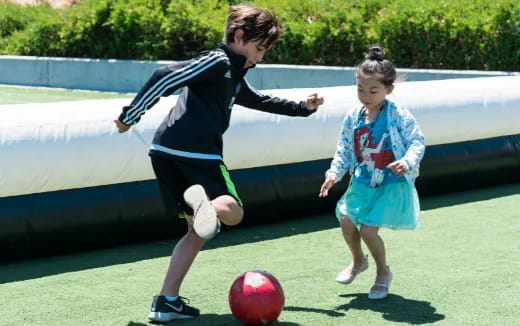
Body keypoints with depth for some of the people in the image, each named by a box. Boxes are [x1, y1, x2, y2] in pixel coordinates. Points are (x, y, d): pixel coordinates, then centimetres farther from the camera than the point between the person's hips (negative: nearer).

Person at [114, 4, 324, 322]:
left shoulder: (234, 77, 25)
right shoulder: (218, 61, -5)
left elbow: (262, 101, 42)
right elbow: (166, 77, -13)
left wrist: (303, 107, 34)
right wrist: (131, 115, -12)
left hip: (165, 151, 9)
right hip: (196, 151, -9)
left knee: (199, 230, 12)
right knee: (232, 212, -1)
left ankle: (167, 300, 6)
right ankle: (201, 202, -33)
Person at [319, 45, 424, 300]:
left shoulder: (399, 117, -14)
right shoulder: (353, 118, 0)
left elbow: (417, 142, -12)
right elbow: (344, 150, 8)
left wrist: (407, 162, -30)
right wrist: (334, 173, -5)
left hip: (391, 183, -5)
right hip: (363, 181, 5)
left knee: (368, 229, -14)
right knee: (346, 221, -4)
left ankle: (383, 273, 14)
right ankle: (358, 261, 30)